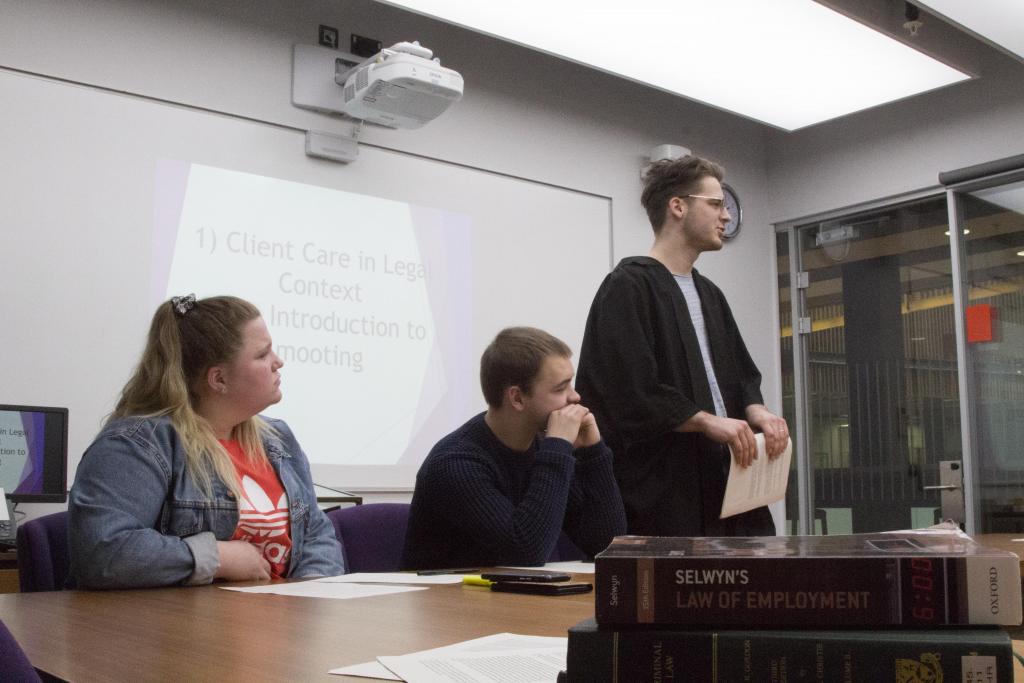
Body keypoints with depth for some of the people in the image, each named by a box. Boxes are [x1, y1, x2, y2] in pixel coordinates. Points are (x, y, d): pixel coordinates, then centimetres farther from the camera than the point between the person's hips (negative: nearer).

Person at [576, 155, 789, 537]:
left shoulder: (709, 294, 19)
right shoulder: (628, 286, -7)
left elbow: (740, 374, 20)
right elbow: (627, 387, -17)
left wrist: (756, 412, -2)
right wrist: (707, 421, -20)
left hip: (726, 476, 8)